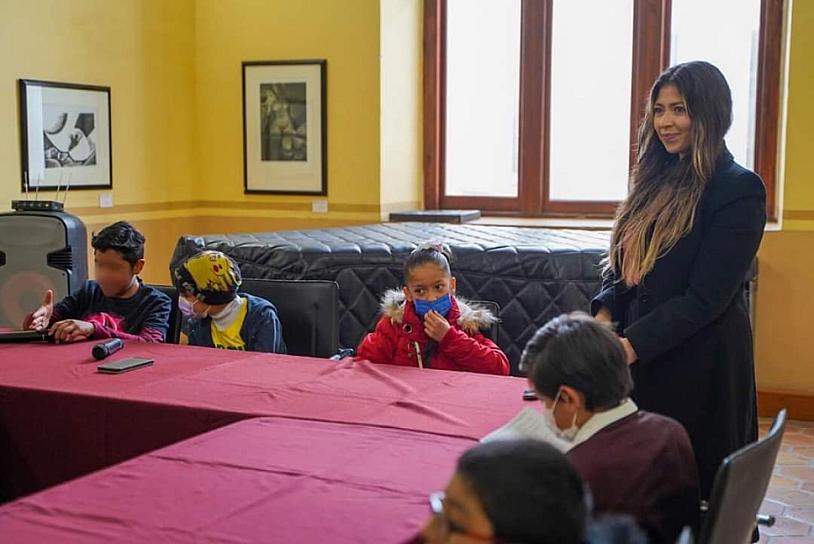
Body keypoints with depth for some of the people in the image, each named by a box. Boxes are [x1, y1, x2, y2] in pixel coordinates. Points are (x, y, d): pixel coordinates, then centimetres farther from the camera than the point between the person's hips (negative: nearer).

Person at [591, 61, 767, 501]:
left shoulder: (738, 190, -13)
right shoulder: (657, 180, 10)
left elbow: (705, 296, -18)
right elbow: (623, 265, 13)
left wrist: (630, 346, -22)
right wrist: (604, 314, -6)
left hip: (695, 361, -7)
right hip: (639, 355, 7)